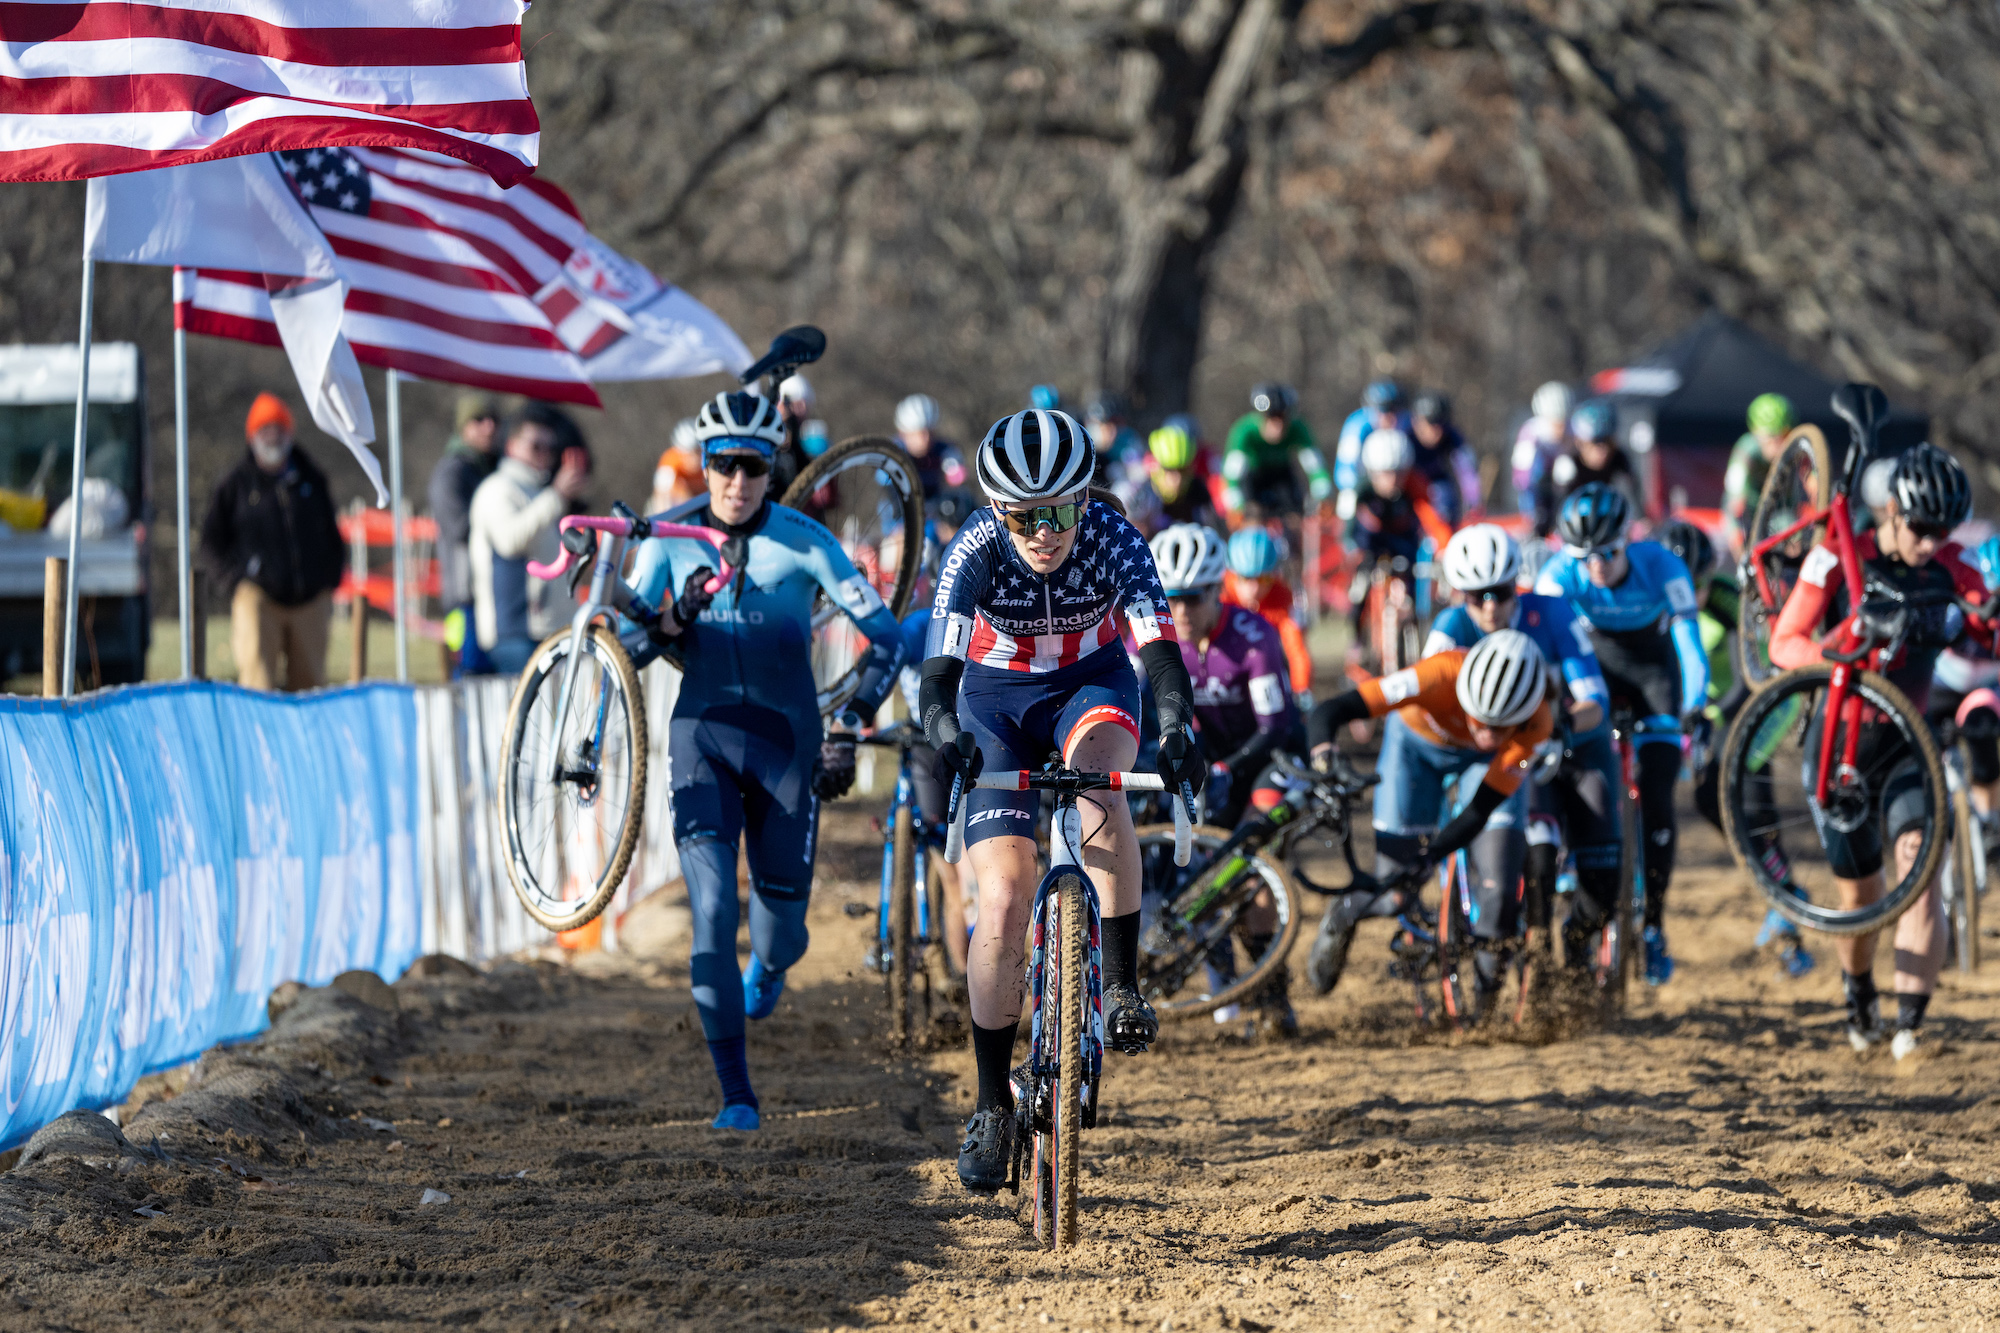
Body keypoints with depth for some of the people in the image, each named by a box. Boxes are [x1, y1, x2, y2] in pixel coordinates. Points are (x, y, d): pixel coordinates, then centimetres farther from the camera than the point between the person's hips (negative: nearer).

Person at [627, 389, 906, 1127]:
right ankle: (735, 1094, -11)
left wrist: (849, 728, -17)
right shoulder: (672, 536, -3)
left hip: (785, 739, 0)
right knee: (712, 912, -17)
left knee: (782, 930, 5)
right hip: (703, 734, 0)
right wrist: (673, 617, -22)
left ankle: (768, 965, 46)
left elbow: (886, 634, -8)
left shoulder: (803, 541, -9)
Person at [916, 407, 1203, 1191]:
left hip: (1092, 685, 0)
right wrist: (945, 739, -57)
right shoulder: (976, 552, -27)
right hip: (999, 700, 0)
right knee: (1003, 903, -10)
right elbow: (941, 664, -37)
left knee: (1097, 780, -37)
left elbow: (1159, 645, -37)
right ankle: (992, 1104, 2)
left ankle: (1120, 986, -27)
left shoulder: (1113, 541, -27)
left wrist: (1176, 728, -56)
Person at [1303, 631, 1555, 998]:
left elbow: (1480, 810, -34)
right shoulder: (1442, 675, -44)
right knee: (1389, 892, -3)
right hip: (1417, 741, -1)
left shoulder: (1536, 723, -38)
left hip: (1482, 761, 1)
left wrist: (1427, 856, -48)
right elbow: (1329, 712, -46)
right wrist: (1324, 755, -66)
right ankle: (1340, 921, 31)